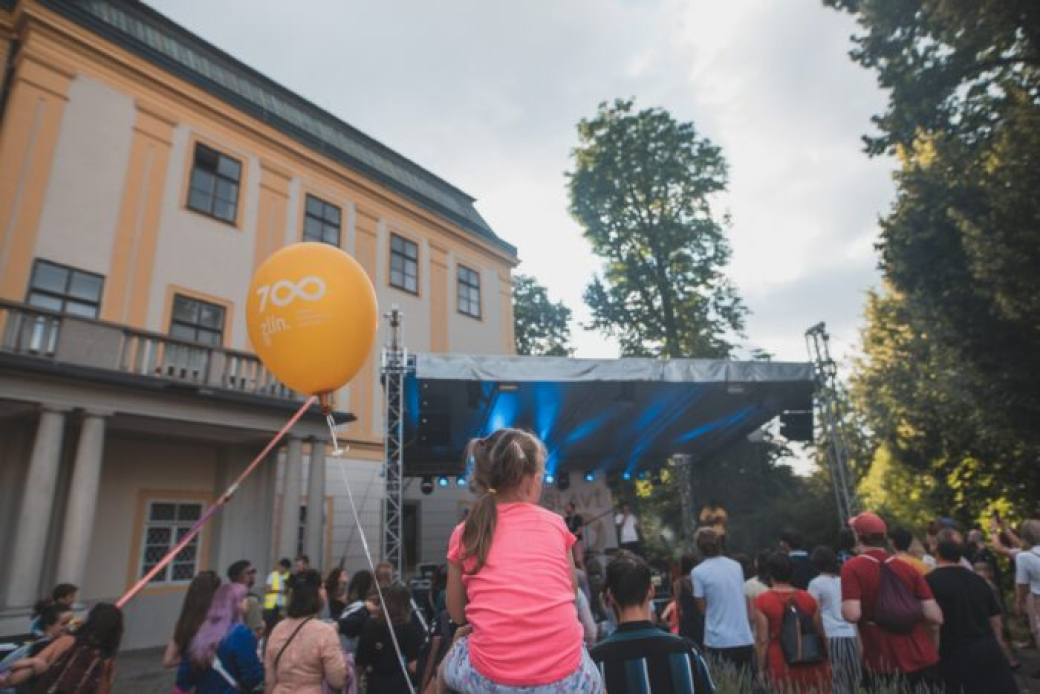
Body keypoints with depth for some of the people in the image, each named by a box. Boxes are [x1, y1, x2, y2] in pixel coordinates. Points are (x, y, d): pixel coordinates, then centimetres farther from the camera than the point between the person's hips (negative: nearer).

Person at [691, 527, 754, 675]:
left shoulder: (698, 572, -10)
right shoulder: (736, 566, 6)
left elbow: (702, 607, -4)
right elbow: (747, 601, 14)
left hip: (719, 641, -4)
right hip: (745, 639, 4)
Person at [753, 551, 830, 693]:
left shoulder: (763, 601, -8)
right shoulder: (808, 598, 5)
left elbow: (762, 640, -10)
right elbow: (820, 634, 11)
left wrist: (761, 669, -1)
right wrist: (825, 662, 25)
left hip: (781, 666, -4)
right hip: (811, 665, 4)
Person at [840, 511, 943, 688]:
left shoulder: (852, 567, -9)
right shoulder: (908, 568, 4)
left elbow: (852, 615, -21)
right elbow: (935, 617, -1)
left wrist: (844, 606, 2)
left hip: (883, 668, -4)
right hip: (923, 662, 4)